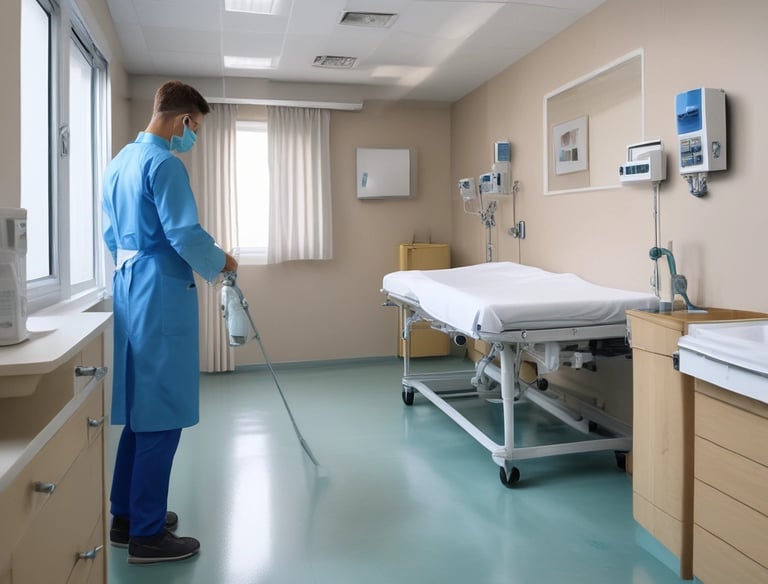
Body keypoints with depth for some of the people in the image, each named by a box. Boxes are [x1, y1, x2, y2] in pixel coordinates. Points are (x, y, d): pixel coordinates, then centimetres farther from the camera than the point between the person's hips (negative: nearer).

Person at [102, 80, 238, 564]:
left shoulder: (120, 160, 16)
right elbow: (185, 234, -19)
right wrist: (221, 262, -2)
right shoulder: (164, 163, -14)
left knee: (139, 411, 16)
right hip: (161, 294, -10)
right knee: (161, 417, -2)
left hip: (128, 289, 10)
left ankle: (127, 516, 27)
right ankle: (147, 535, 7)